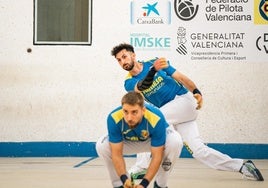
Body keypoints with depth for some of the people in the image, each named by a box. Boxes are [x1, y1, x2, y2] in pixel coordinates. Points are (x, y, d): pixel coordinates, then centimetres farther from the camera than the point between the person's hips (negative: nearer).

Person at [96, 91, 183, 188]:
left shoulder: (156, 119, -40)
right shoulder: (114, 118, -36)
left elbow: (156, 156, -32)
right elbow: (117, 154, -27)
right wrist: (124, 179, -41)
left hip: (153, 140, -1)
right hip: (127, 142, 1)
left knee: (175, 141, -33)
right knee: (101, 146, -26)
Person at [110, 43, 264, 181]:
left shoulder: (153, 62, -1)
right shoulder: (129, 82, 5)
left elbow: (180, 77, 2)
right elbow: (141, 87, -19)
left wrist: (196, 92, -11)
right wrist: (153, 70, -36)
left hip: (184, 100, -4)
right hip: (170, 110, 4)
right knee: (198, 150, -8)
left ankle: (142, 167, -18)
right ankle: (242, 166, -1)